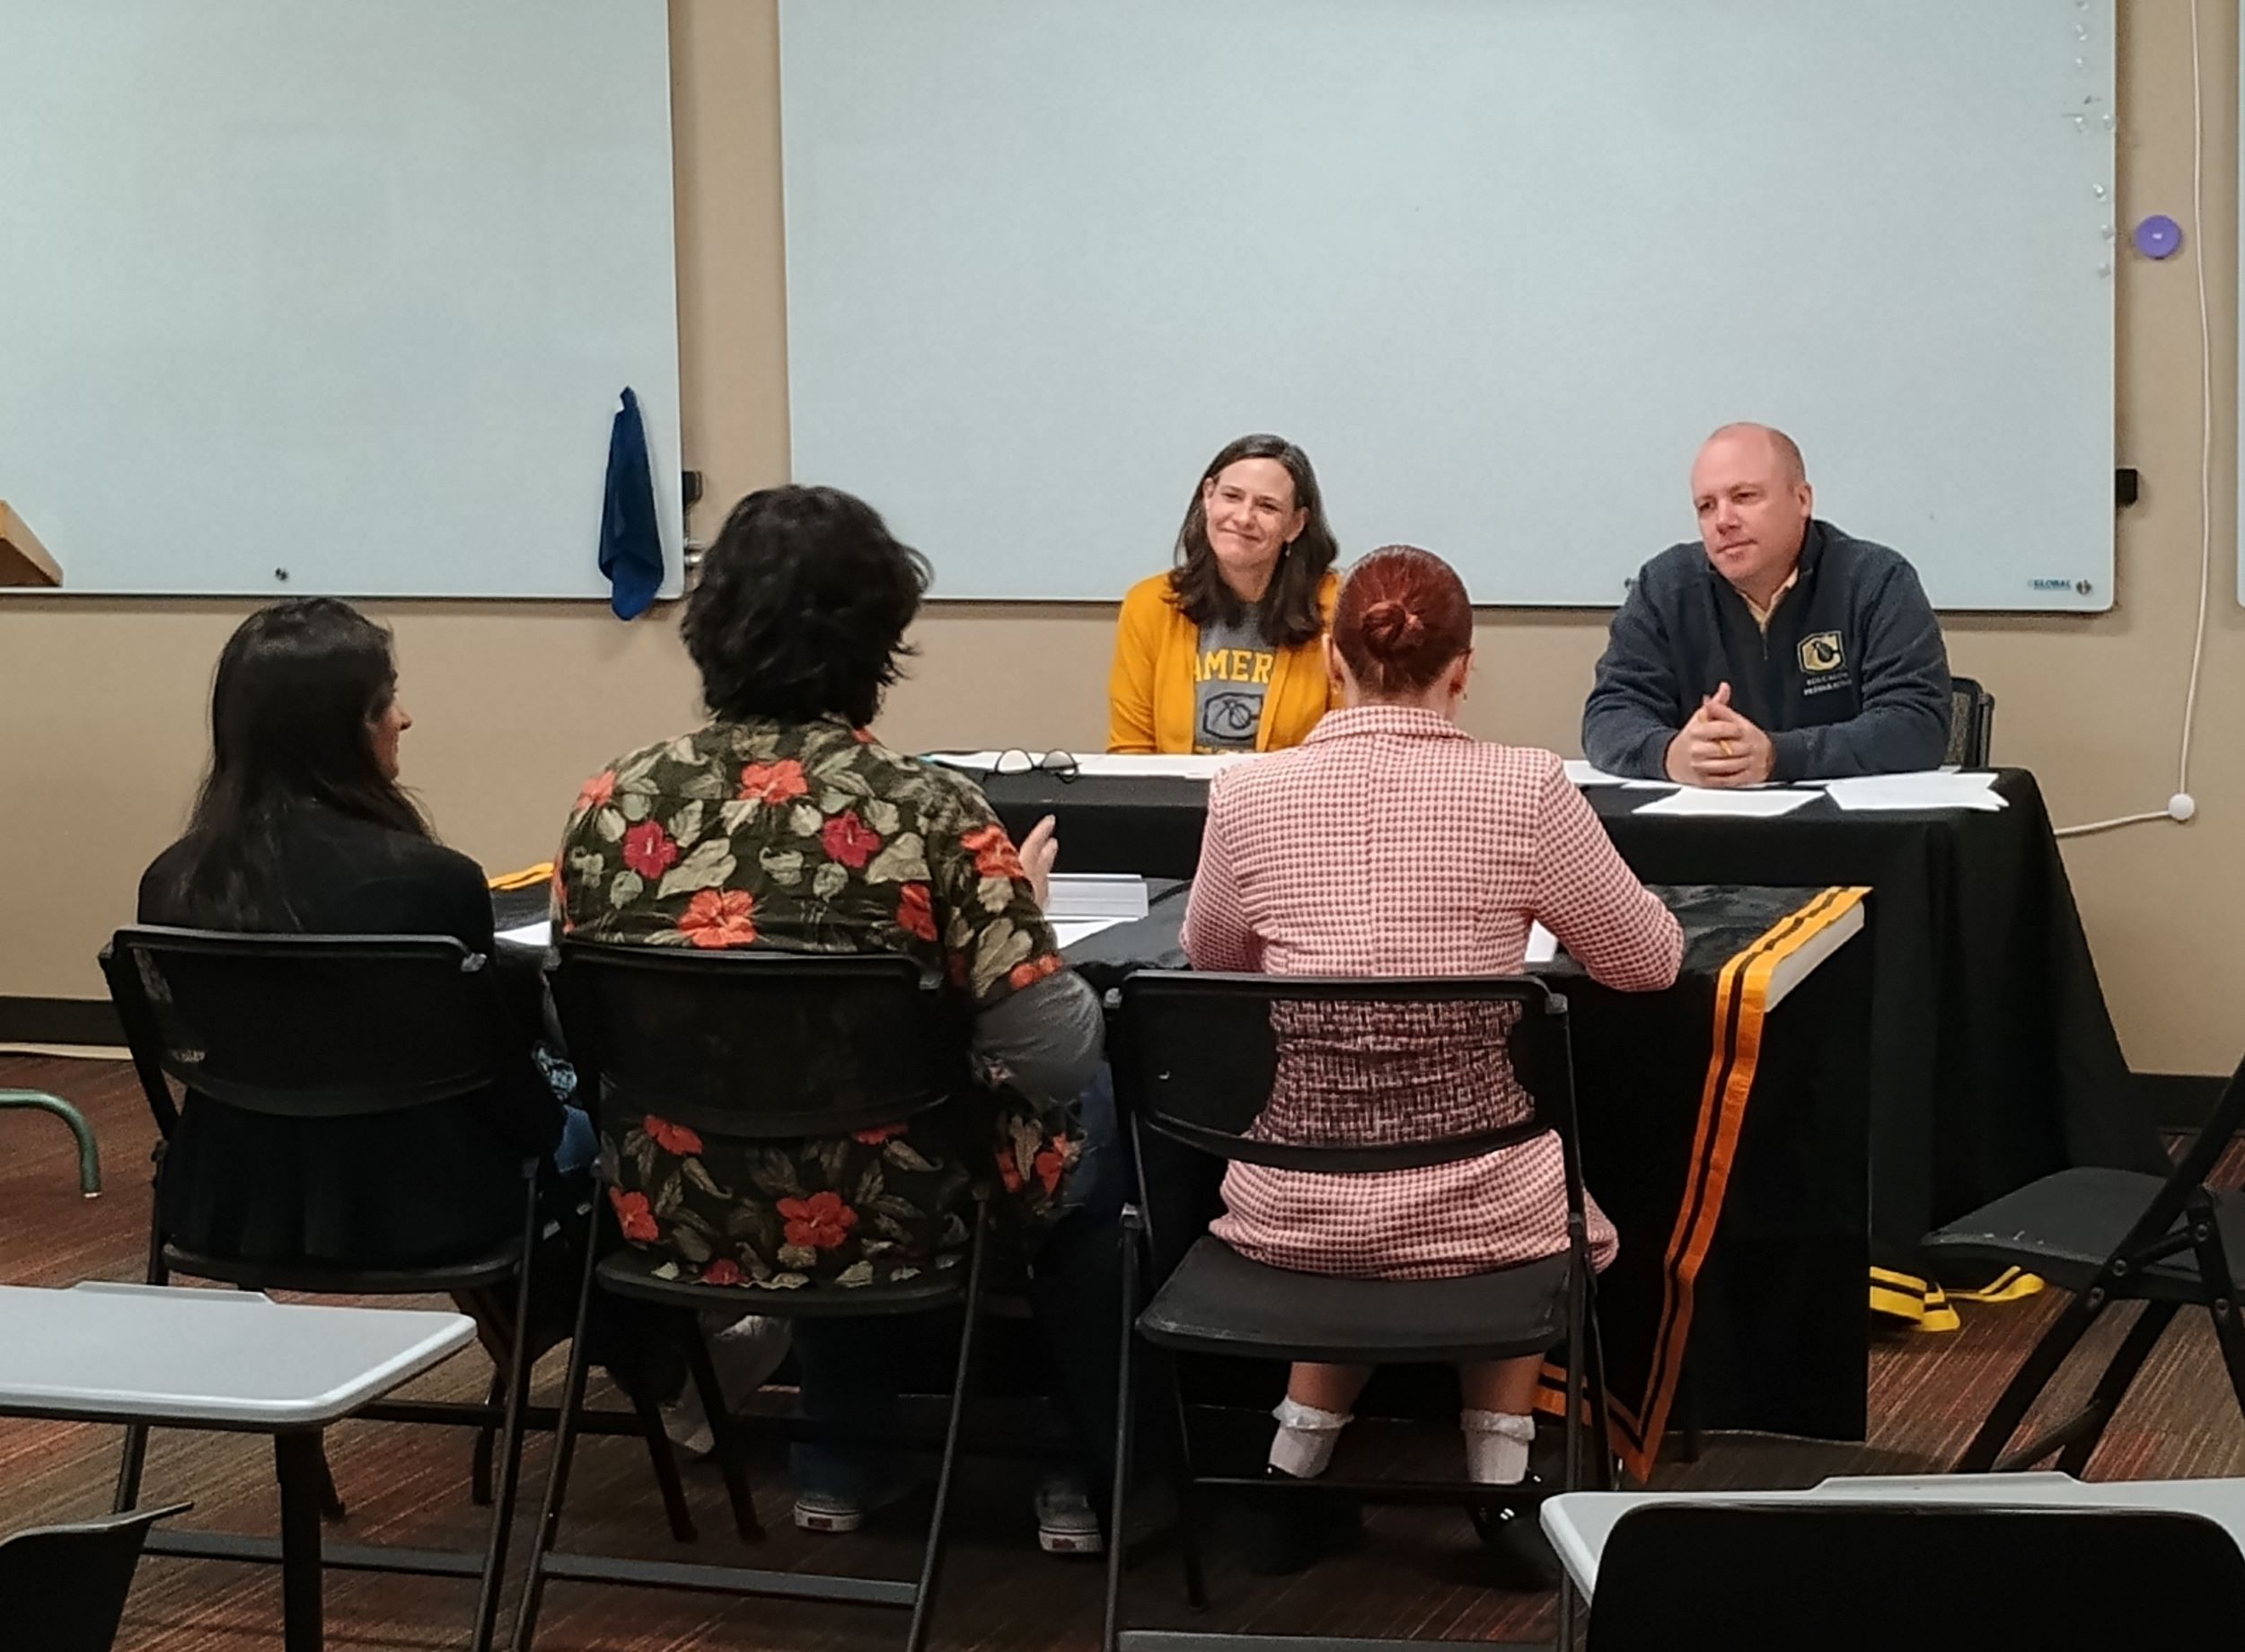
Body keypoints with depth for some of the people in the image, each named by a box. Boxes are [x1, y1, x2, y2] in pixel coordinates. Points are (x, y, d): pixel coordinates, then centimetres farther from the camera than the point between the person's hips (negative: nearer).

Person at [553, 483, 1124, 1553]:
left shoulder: (613, 804, -7)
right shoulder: (928, 811, -18)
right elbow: (1055, 1058, -18)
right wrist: (1020, 903, 0)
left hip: (675, 1219, 4)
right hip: (883, 1224, -4)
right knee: (1085, 1123, 25)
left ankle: (838, 1464, 39)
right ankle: (1092, 1476, 32)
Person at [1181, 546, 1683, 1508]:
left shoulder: (1247, 795, -6)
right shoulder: (1525, 790, -11)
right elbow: (1649, 961, 3)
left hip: (1292, 1211, 1)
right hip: (1472, 1210, -1)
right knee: (1559, 1203, 35)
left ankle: (1301, 1451, 26)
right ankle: (1498, 1467, 24)